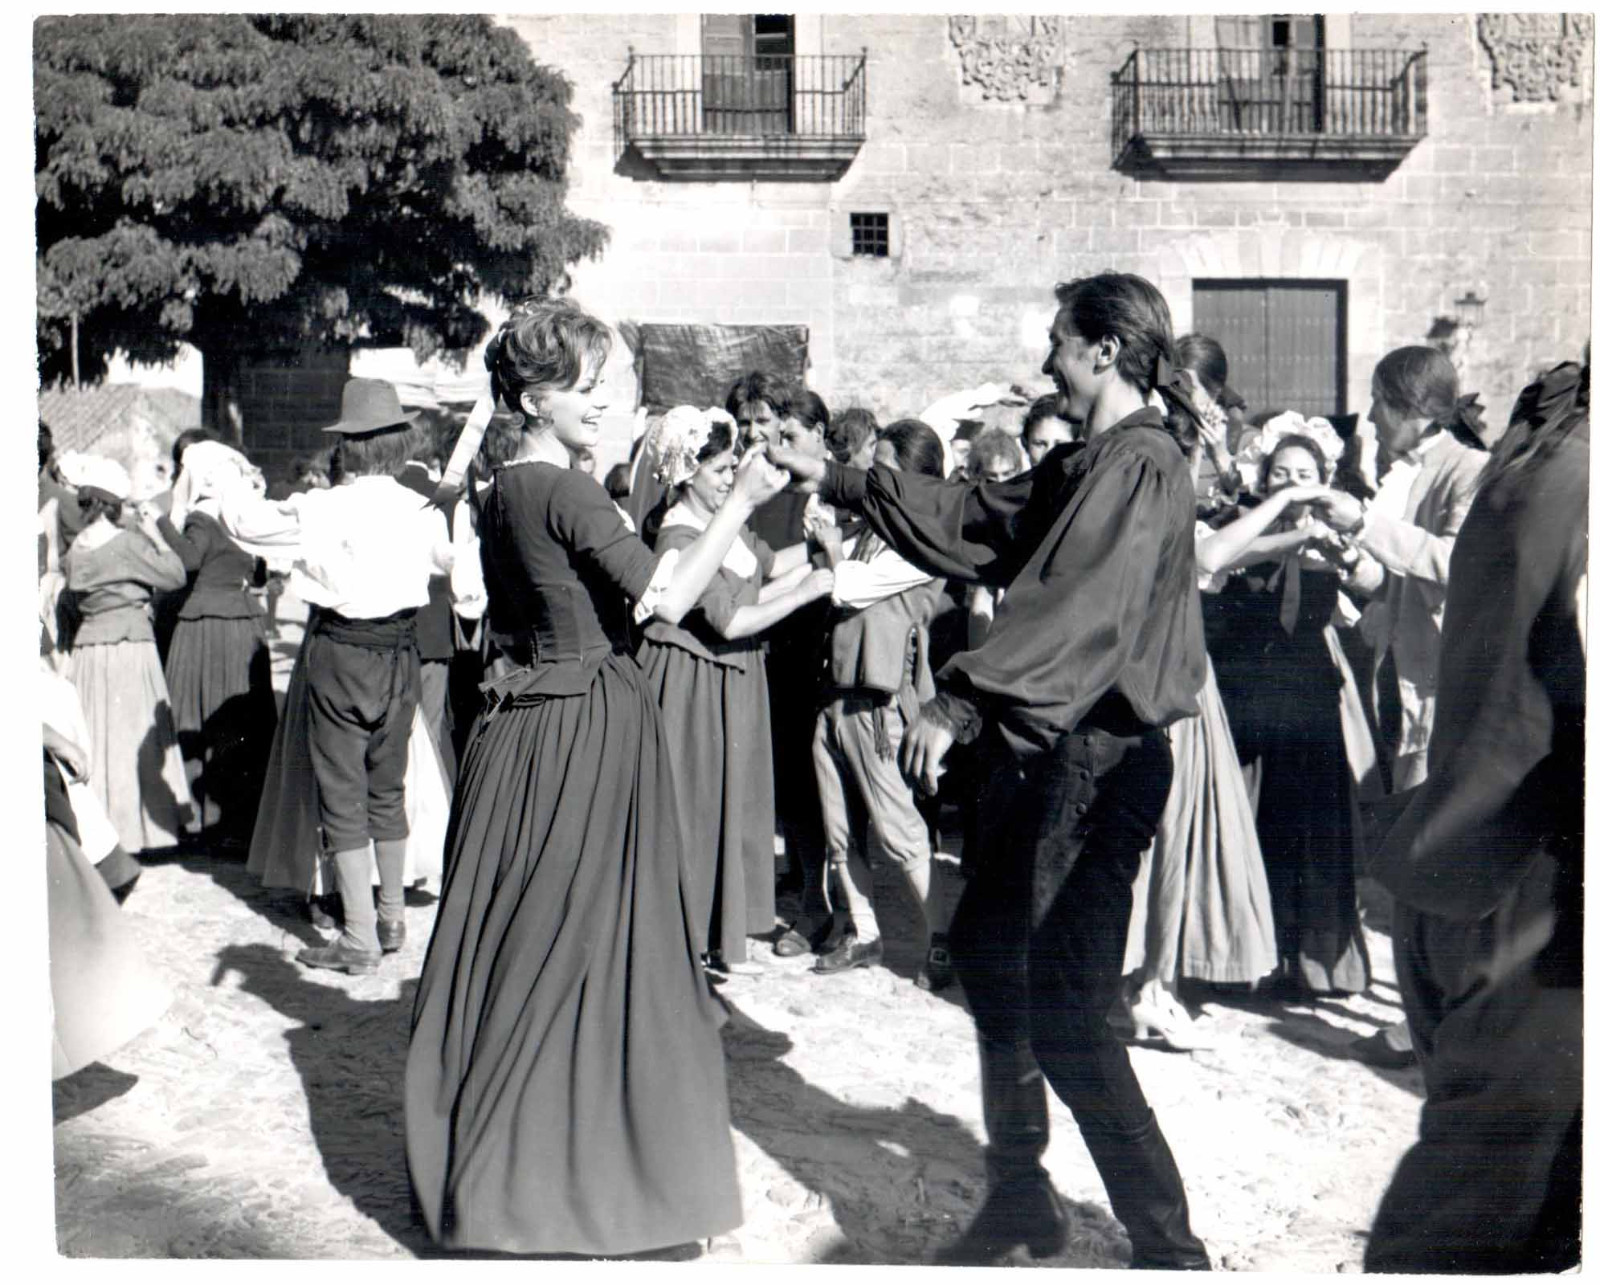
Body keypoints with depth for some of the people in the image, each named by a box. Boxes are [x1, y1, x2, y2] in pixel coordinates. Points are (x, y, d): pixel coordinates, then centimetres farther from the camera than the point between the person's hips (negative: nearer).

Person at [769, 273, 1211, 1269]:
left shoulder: (1139, 465, -16)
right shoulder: (1084, 467, 16)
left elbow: (1081, 611, -27)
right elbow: (969, 520, 23)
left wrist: (961, 704, -32)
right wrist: (840, 481, 24)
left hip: (1096, 761, -11)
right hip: (1048, 750, 11)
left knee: (1062, 1010, -10)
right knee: (985, 947, 19)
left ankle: (1169, 1247, 3)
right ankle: (1021, 1203, 33)